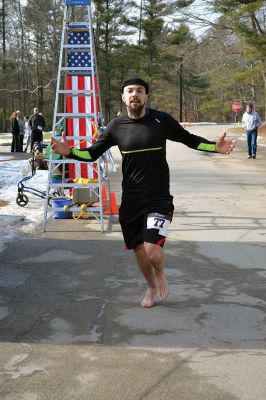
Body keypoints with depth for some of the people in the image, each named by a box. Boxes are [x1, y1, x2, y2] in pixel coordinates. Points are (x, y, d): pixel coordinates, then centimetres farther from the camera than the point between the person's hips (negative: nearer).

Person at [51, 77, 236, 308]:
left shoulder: (161, 120, -7)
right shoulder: (117, 126, -1)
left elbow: (190, 140, 4)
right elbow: (93, 153, 6)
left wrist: (215, 147, -12)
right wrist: (68, 152, -12)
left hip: (159, 198, -3)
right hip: (130, 200, 3)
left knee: (152, 249, -18)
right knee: (139, 249, 13)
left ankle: (160, 274, 18)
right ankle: (151, 287, 41)